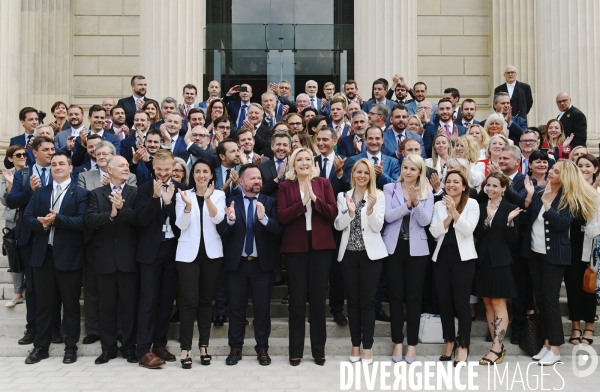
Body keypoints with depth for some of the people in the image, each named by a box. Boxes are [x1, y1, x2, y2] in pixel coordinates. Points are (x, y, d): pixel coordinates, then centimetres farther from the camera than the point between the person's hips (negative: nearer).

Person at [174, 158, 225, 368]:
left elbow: (218, 219, -11)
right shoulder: (183, 195, 4)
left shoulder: (219, 195, 5)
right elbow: (181, 225, -5)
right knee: (189, 300, -6)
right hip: (188, 253, -1)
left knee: (206, 299, 8)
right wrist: (188, 205, -22)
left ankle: (204, 345, 16)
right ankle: (185, 347, 0)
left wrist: (208, 198, -26)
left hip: (211, 252, 1)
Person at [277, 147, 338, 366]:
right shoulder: (285, 186, 4)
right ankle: (295, 351, 14)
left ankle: (319, 350, 16)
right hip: (295, 246, -1)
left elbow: (333, 213, -3)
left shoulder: (324, 183, 7)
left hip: (321, 245, 1)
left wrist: (314, 198, -15)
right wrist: (302, 202, -18)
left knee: (318, 296, 5)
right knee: (297, 297, 3)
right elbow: (281, 216, -8)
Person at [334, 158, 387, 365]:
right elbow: (338, 225, -2)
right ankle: (355, 344, 18)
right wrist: (349, 211, -19)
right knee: (352, 300, 8)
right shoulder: (343, 196, 8)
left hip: (370, 253, -3)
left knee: (367, 301, 0)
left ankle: (367, 347, 8)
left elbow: (377, 227, -8)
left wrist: (371, 208, -23)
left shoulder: (378, 195, -1)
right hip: (348, 253, 3)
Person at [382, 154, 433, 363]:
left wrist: (416, 203, -23)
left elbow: (425, 221, -8)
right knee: (396, 295, 4)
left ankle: (412, 343, 12)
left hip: (416, 248, 0)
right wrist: (406, 204, -23)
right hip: (393, 247, 0)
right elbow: (388, 216, -11)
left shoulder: (427, 193, 5)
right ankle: (397, 342, 14)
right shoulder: (389, 188, 3)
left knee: (414, 296, 3)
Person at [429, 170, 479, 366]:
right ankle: (449, 341, 24)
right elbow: (435, 232, -2)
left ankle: (463, 346, 6)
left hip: (462, 257, -4)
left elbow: (468, 230, -12)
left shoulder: (472, 204, 0)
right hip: (442, 256, 4)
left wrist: (454, 211, -18)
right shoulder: (439, 205, 9)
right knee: (444, 302, 9)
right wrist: (448, 215, -13)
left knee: (461, 303, -4)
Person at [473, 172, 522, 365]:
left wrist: (510, 221, -20)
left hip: (500, 260, -5)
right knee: (488, 304, 8)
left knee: (498, 303, -3)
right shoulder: (480, 207, 7)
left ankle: (497, 349, -3)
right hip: (483, 260, 5)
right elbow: (476, 233, -4)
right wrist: (487, 219, -18)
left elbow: (513, 239, -5)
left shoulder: (510, 209, -3)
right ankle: (499, 346, 16)